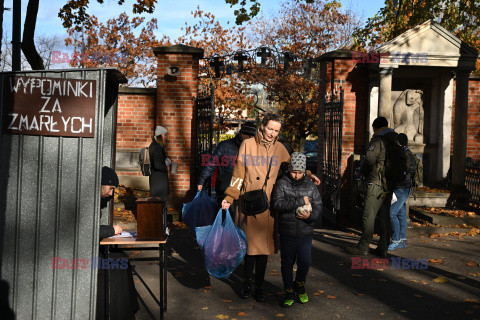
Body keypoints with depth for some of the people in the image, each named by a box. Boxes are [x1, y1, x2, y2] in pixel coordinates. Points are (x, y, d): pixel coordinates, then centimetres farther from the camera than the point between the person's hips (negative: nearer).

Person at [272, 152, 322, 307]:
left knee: (305, 261, -5)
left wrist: (310, 215, -18)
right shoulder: (282, 184, -3)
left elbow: (318, 206, 4)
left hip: (305, 233, 1)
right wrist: (300, 201, -20)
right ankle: (289, 292, 26)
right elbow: (277, 204, -17)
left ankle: (300, 284, 25)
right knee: (287, 263, 8)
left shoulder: (311, 186, 6)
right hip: (287, 234, -1)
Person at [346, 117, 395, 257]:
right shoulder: (395, 143, 14)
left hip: (376, 184, -8)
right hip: (389, 185, 8)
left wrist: (362, 171, 0)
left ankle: (362, 247, -1)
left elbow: (369, 160, -18)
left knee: (369, 216, -4)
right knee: (385, 217, 9)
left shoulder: (377, 141, -10)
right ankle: (383, 248, 11)